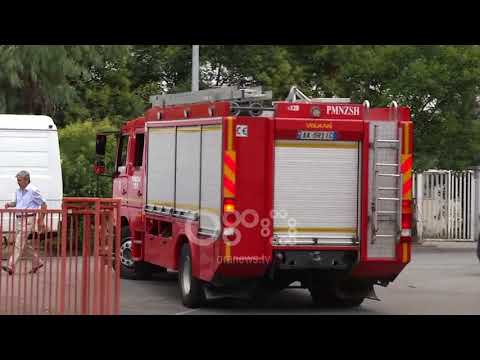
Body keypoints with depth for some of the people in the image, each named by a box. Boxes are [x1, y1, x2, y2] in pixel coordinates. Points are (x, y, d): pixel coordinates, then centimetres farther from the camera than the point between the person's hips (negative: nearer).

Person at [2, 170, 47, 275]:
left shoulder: (33, 190, -12)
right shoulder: (18, 191, 11)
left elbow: (43, 204, -9)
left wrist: (41, 220, -10)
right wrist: (9, 204, 4)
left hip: (28, 219, -8)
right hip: (18, 218, 9)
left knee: (19, 244, -11)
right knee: (24, 243, 13)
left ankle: (11, 267, -14)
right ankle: (37, 262, 27)